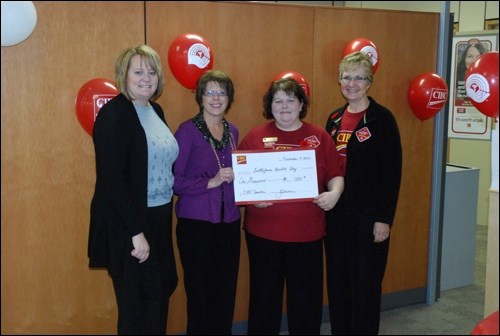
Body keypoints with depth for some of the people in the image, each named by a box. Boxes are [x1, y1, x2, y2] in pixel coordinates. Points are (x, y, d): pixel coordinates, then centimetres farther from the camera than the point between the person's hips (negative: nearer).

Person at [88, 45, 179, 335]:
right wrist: (136, 232, -20)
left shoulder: (156, 110, 10)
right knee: (139, 310, 3)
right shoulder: (114, 114, -15)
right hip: (127, 225, -8)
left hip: (159, 219, 8)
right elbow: (112, 180, -19)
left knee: (161, 293, 17)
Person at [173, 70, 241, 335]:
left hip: (229, 221, 5)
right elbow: (173, 180, -13)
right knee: (200, 292, 4)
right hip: (196, 222, -5)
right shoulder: (188, 130, -8)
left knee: (226, 291, 12)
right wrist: (210, 182, -21)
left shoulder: (232, 131, 9)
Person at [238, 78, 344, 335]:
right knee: (264, 294, 10)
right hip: (262, 231, 0)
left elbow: (336, 174, 7)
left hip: (307, 232, 1)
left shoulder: (319, 137, 5)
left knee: (306, 295, 10)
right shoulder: (255, 137, 3)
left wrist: (334, 192, -13)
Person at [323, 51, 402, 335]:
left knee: (366, 284, 4)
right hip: (336, 213, 6)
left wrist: (385, 218, -14)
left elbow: (392, 172, -11)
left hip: (368, 215, -5)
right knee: (337, 282, 13)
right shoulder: (335, 118, 9)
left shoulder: (382, 118, -8)